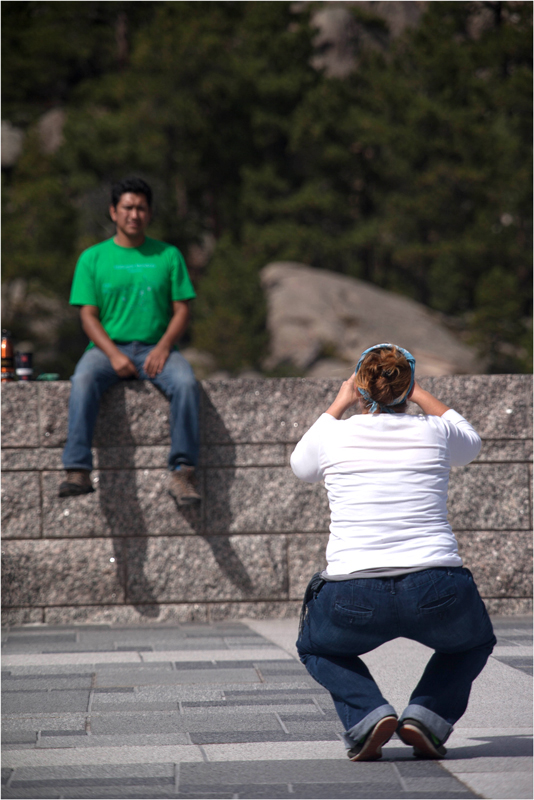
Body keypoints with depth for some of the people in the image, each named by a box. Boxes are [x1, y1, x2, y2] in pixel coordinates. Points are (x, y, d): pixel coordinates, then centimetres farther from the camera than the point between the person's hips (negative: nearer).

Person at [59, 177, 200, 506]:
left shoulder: (168, 255, 11)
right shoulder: (93, 257, 9)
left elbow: (182, 310, 7)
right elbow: (88, 315, 3)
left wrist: (163, 347, -12)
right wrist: (113, 354, -15)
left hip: (155, 347, 1)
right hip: (108, 347, -1)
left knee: (186, 383, -32)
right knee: (83, 381, -34)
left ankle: (183, 472, -30)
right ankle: (78, 471, -41)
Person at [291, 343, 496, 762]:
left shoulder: (335, 435, 7)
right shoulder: (433, 432, 9)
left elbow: (300, 464, 33)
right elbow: (471, 442, 35)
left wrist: (338, 405, 40)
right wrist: (422, 396, 41)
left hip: (354, 598, 0)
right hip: (438, 593, 0)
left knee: (317, 648, 32)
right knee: (473, 642, 34)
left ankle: (368, 714, 4)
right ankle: (427, 714, 7)